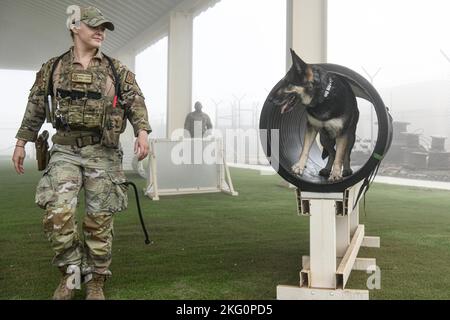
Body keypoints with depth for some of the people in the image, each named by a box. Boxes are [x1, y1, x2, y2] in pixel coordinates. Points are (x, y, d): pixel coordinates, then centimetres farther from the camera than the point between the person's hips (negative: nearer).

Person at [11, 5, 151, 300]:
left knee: (99, 220, 0)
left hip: (103, 152, 0)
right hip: (65, 150, 1)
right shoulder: (52, 68, 10)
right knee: (58, 214, -15)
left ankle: (96, 282, 15)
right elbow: (35, 107, 15)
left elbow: (135, 101, -2)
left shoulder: (116, 69, 7)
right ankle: (71, 272, 6)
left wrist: (142, 132, -19)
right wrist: (21, 142, 13)